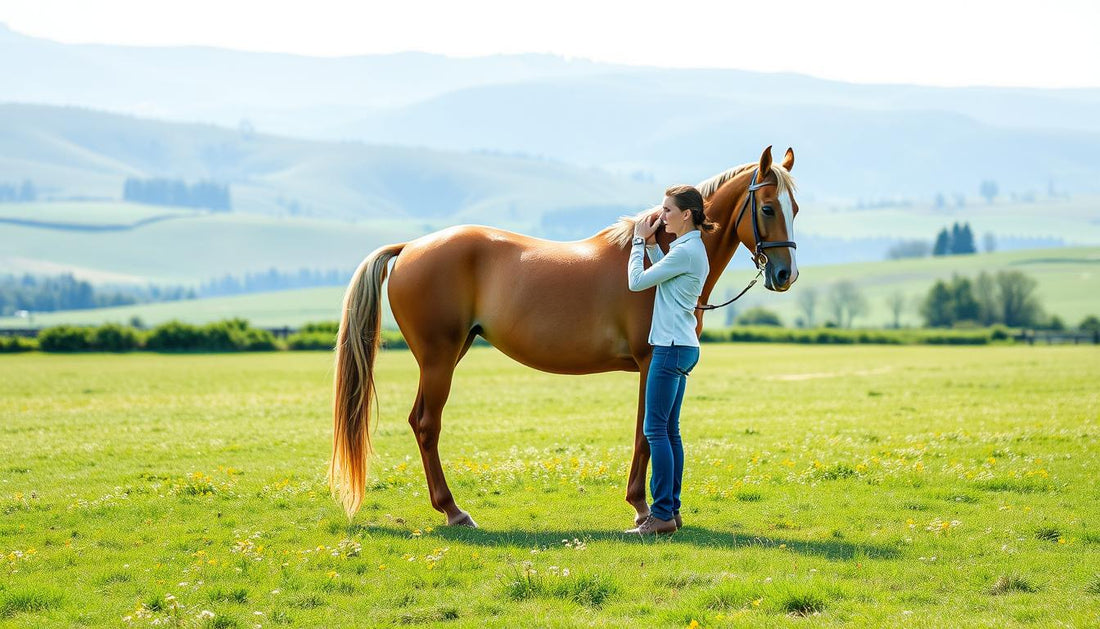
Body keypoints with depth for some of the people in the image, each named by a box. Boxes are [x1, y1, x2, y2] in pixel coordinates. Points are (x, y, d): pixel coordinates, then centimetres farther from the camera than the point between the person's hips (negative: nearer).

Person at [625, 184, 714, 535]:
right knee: (669, 430, 12)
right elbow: (664, 274, 32)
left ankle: (662, 513, -10)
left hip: (672, 348, -10)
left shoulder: (686, 250, -16)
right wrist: (650, 243, 20)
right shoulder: (691, 249, 15)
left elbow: (638, 281, -12)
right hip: (682, 347, 10)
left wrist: (639, 241, 1)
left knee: (656, 429, -9)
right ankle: (671, 509, 14)